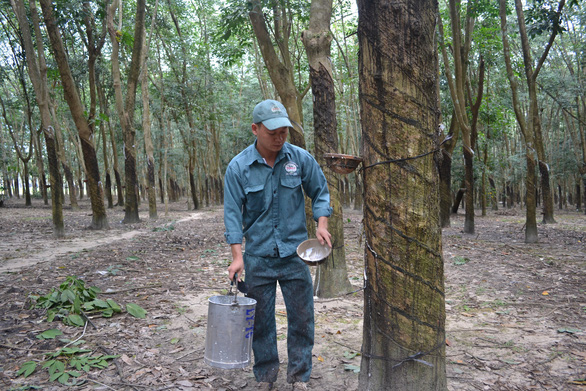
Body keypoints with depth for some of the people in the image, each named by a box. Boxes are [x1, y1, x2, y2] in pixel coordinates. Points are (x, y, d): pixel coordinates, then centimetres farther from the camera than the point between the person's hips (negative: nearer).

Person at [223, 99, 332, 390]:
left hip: (295, 253, 1)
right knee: (261, 319, 10)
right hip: (258, 256, -1)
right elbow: (232, 213, -5)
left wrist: (321, 224, -7)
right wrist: (237, 256, -11)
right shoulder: (238, 167, -7)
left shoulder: (301, 158, -3)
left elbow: (320, 193, 9)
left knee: (301, 317, 7)